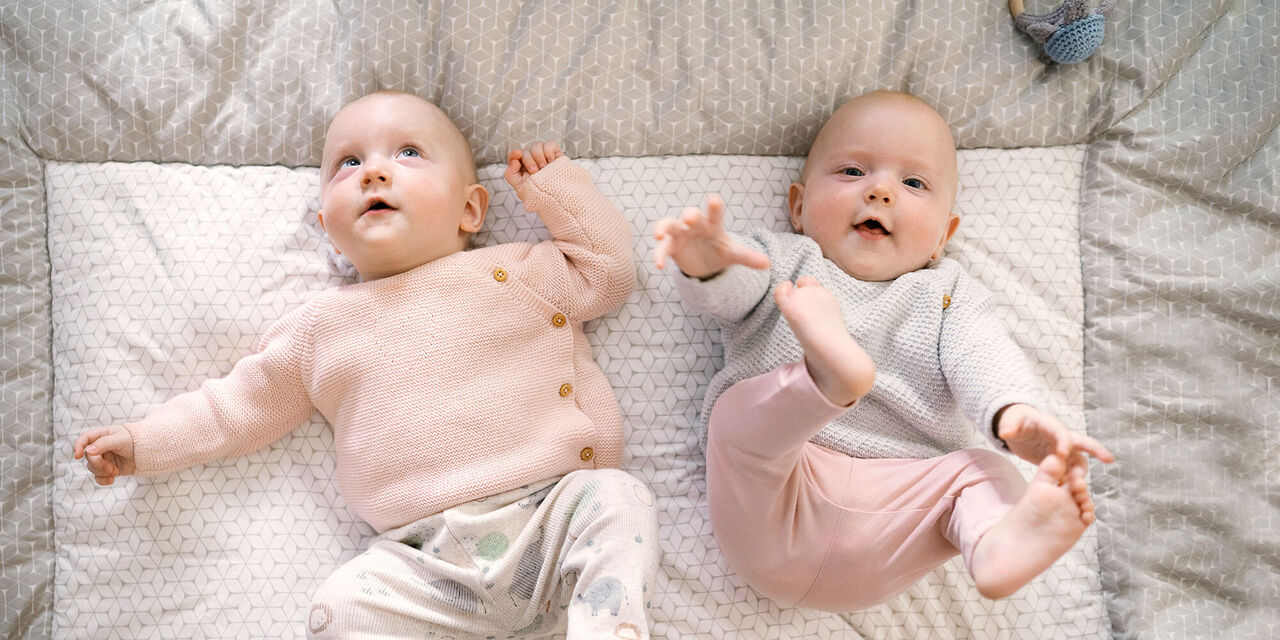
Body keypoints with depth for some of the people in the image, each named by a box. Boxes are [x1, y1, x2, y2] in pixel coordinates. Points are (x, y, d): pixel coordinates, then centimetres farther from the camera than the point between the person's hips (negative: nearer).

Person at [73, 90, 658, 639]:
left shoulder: (515, 273, 10)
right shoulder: (322, 327, 15)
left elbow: (609, 269, 12)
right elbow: (242, 404, 22)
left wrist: (554, 185, 8)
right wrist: (145, 442, 16)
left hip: (557, 511, -1)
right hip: (434, 561, 1)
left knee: (618, 500, -27)